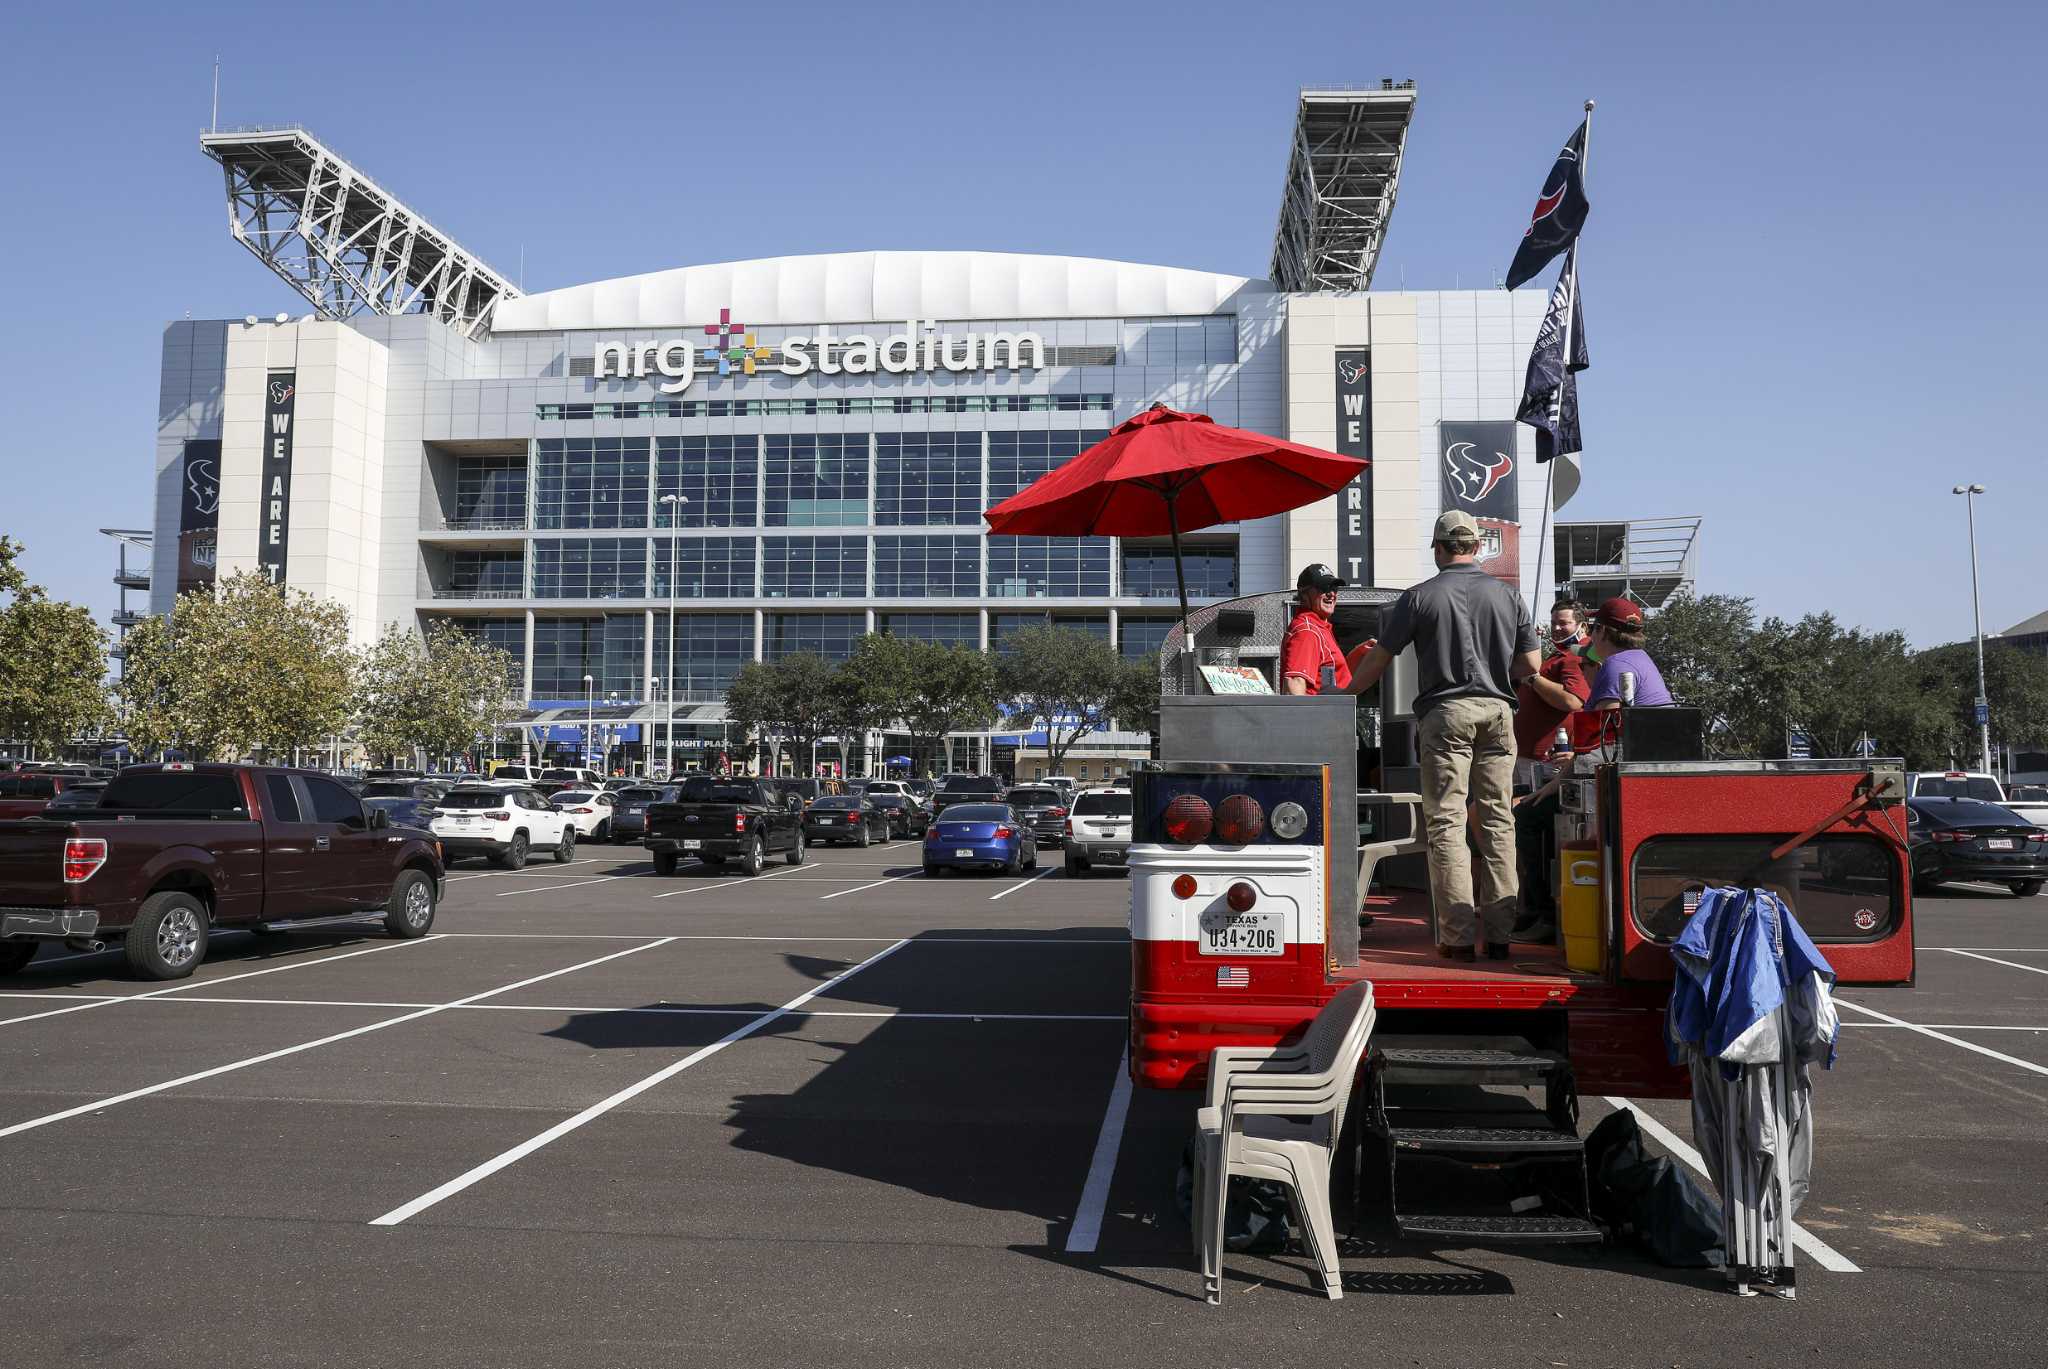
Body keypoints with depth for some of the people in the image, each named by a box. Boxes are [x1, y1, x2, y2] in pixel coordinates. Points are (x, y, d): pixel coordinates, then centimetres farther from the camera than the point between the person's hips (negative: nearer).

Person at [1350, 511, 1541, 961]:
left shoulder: (1420, 597, -1)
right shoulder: (1507, 595, 7)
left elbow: (1378, 659, 3)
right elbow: (1531, 665, 8)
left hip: (1445, 712, -3)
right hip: (1497, 710, 3)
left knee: (1446, 822, -1)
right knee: (1497, 819, 8)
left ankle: (1457, 937, -4)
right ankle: (1499, 933, 9)